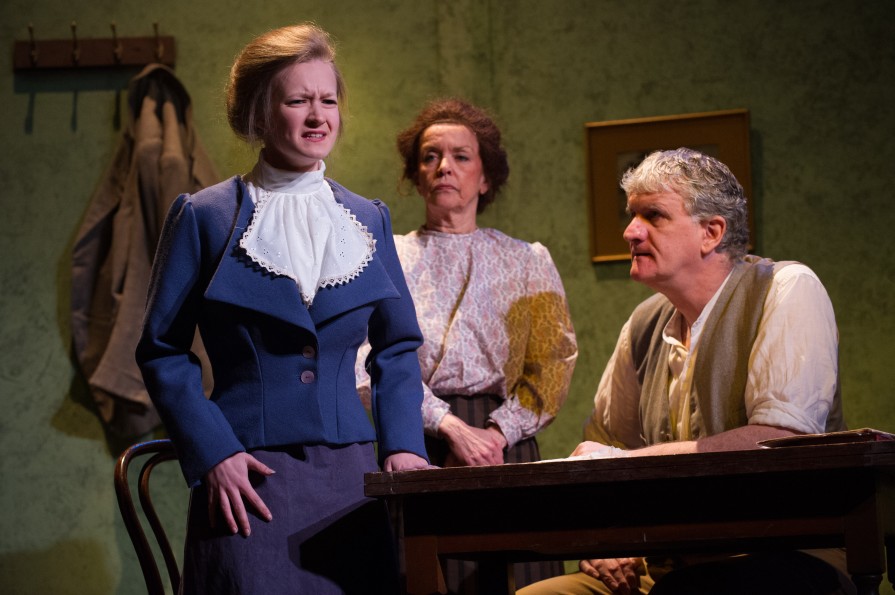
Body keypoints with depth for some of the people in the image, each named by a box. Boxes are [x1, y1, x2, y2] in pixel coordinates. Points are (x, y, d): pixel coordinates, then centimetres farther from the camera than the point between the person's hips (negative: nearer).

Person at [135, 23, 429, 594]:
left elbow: (398, 346, 18)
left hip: (350, 473, 4)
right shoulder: (205, 216, 1)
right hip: (248, 478, -4)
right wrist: (212, 454, -10)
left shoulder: (369, 219, 13)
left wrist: (403, 443, 3)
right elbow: (163, 350, 1)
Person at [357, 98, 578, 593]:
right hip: (414, 450, -1)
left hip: (506, 448, 1)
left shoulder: (527, 262, 14)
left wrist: (496, 433, -10)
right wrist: (450, 427, -15)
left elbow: (553, 364, 5)